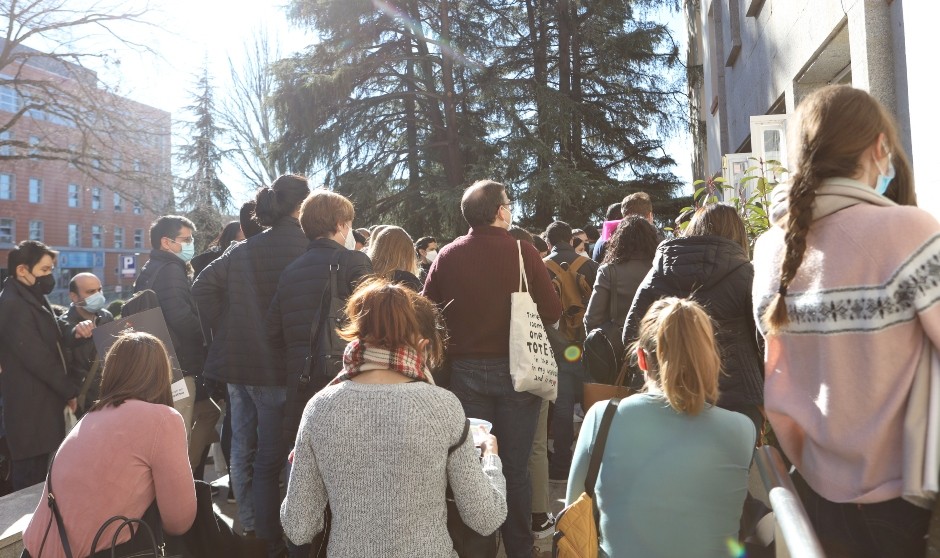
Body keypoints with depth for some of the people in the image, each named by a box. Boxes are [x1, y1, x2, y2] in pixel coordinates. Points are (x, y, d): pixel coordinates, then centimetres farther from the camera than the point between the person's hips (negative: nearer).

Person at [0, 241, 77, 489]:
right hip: (30, 410, -9)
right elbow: (37, 357, -20)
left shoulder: (32, 299, 15)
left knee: (37, 474, 16)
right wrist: (70, 390, -12)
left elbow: (51, 344, 19)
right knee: (31, 480, -1)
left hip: (41, 404, 9)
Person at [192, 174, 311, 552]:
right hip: (277, 365, -6)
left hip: (237, 362, 6)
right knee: (270, 457, 3)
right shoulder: (306, 250, -13)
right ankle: (268, 539, 14)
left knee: (243, 447, 17)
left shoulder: (243, 250, 6)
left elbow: (203, 288, 3)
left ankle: (247, 525, 32)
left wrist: (225, 329, 9)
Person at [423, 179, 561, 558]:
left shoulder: (447, 256, -6)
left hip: (465, 371, 2)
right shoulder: (523, 252, -11)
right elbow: (552, 312, -9)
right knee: (516, 467, 12)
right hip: (515, 370, -1)